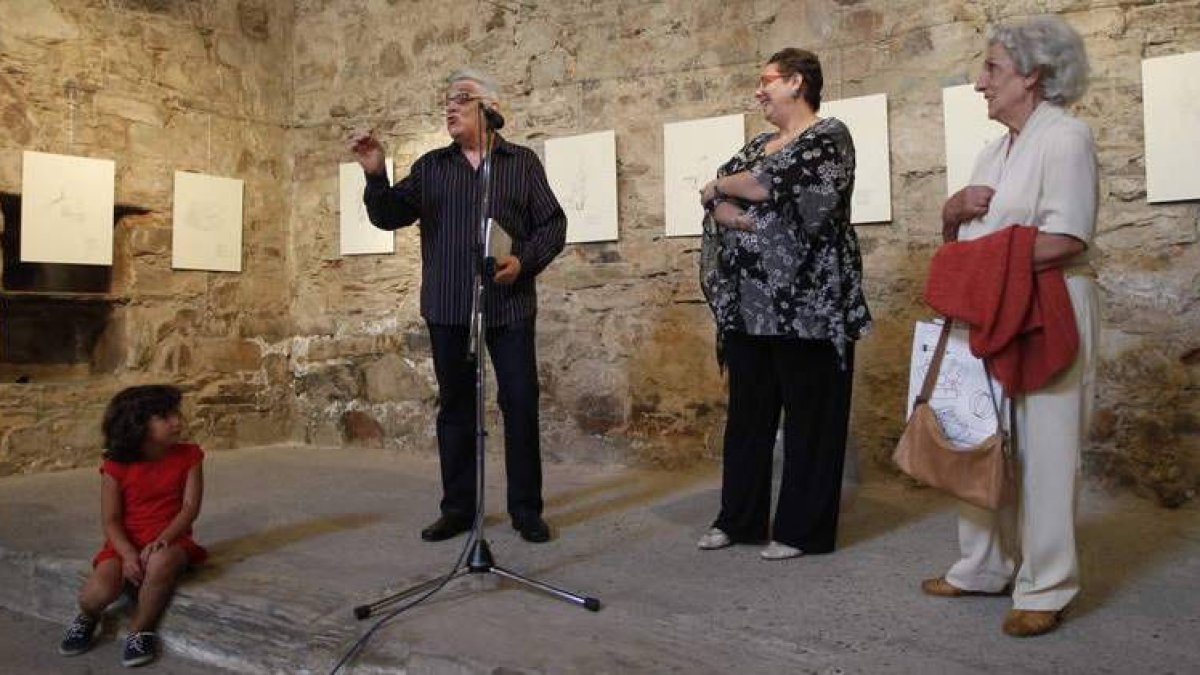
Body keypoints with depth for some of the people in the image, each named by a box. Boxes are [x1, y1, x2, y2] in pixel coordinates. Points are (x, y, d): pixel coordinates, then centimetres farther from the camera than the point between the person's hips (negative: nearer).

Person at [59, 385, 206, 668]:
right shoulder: (116, 467, -6)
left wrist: (162, 541, -23)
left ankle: (140, 630, -11)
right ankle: (88, 617, 13)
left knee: (162, 560, -37)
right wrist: (128, 554, -22)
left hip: (170, 540, 0)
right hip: (127, 544, 1)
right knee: (101, 590, -27)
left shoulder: (189, 456, -4)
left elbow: (190, 507, -8)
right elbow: (111, 521, -5)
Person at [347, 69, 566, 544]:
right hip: (447, 309, 3)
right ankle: (458, 508, 18)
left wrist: (525, 261, -12)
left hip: (510, 306, -2)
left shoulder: (522, 162, 8)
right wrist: (375, 175, -13)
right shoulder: (430, 167, 13)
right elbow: (389, 217, 5)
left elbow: (553, 224, 4)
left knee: (521, 405, -1)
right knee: (455, 407, 8)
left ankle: (526, 509, 11)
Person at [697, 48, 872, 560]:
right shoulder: (758, 145, 19)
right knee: (747, 411, 11)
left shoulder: (828, 136, -2)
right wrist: (735, 215, -15)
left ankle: (802, 529, 12)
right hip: (748, 302, 7)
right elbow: (716, 203, 6)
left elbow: (771, 185, -17)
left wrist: (720, 186, 0)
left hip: (806, 300, -7)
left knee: (809, 416, 1)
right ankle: (739, 518, 22)